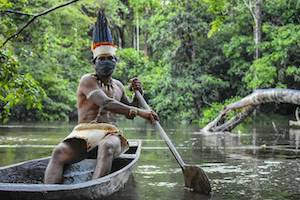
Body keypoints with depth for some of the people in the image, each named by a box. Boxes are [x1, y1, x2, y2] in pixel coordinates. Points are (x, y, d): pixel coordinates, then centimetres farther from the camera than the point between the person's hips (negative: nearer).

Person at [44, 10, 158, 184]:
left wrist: (138, 94, 12)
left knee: (107, 147, -37)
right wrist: (140, 112, -20)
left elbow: (129, 114, 32)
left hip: (110, 134, 3)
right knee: (60, 152, -35)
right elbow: (106, 103, -16)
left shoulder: (118, 85, 22)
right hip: (84, 131, -2)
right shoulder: (88, 81, 2)